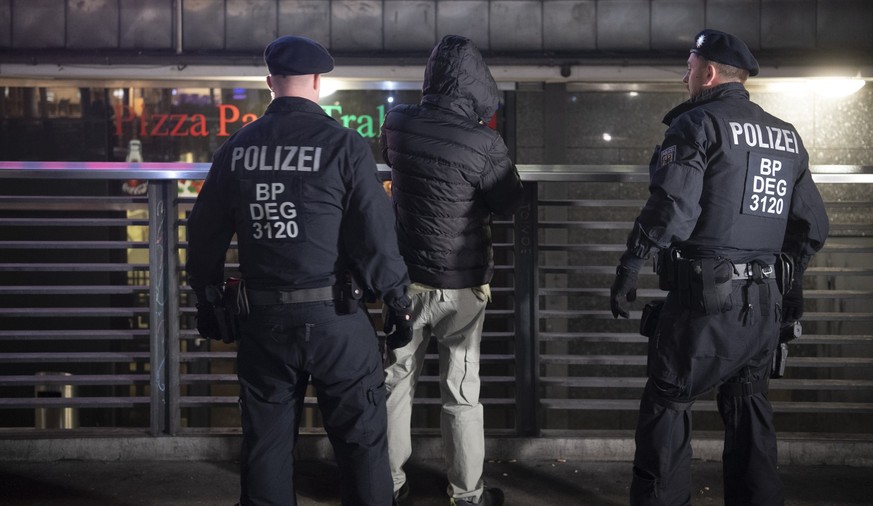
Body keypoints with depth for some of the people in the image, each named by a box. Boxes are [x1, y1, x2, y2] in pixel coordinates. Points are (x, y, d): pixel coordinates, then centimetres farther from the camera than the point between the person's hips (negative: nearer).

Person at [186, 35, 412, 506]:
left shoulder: (237, 146, 3)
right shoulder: (344, 144, -8)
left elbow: (205, 232, 9)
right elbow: (375, 234, -11)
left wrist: (206, 299, 22)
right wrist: (398, 296, 3)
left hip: (262, 320, 4)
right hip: (334, 317, -3)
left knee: (265, 444, 14)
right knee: (360, 440, 8)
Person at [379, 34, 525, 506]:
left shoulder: (398, 124, -9)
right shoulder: (484, 143, -21)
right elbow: (510, 202, -7)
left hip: (406, 280, 3)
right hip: (462, 285, -3)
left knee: (396, 381, 16)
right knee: (461, 391, 9)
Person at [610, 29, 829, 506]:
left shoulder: (698, 124, -8)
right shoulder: (788, 137, 13)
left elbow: (670, 208, -19)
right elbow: (812, 225, 17)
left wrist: (630, 265, -11)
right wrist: (790, 279, 28)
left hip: (704, 299, -7)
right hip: (766, 303, 7)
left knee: (667, 403, 3)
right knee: (748, 407, 16)